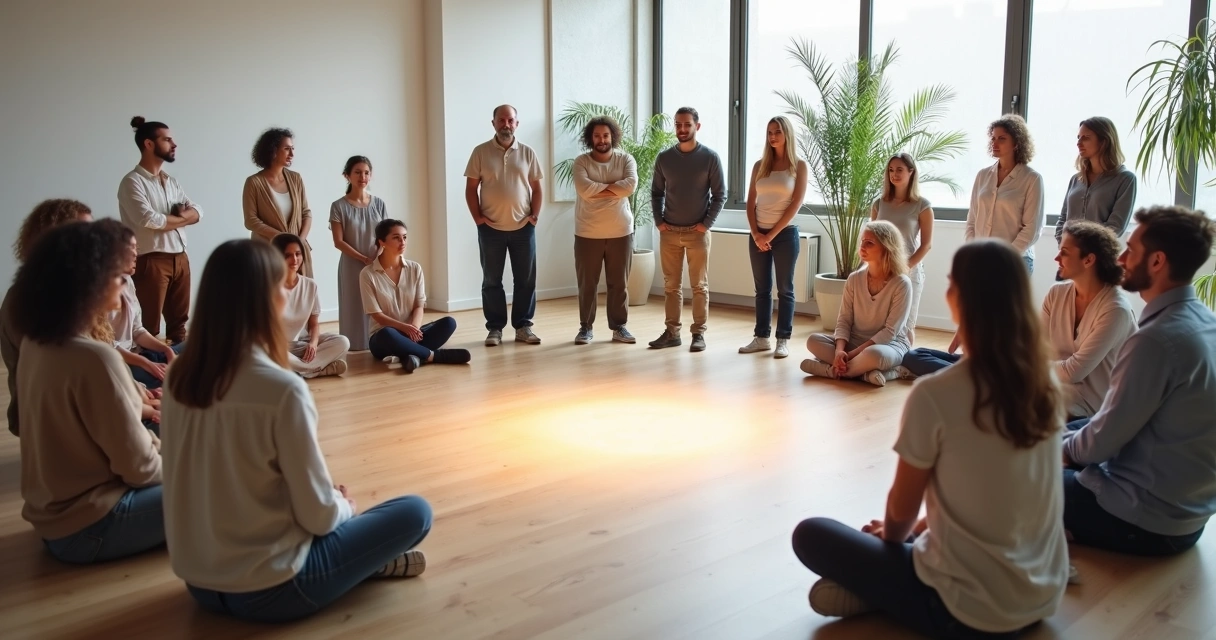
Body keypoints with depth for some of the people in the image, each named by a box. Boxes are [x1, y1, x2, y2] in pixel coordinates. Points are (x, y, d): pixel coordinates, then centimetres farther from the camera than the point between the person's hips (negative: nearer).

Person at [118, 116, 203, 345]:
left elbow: (196, 213, 8)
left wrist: (166, 220, -11)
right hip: (152, 261, -7)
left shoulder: (171, 181, 16)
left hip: (180, 258, 8)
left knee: (179, 323, 14)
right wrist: (180, 217, -4)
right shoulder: (133, 181, -8)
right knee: (150, 328, -1)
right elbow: (149, 220, -20)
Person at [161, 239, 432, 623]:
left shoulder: (179, 379, -3)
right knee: (414, 513, 5)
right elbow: (318, 516, -17)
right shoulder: (283, 390, -24)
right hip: (268, 591, -7)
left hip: (199, 583, 7)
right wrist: (344, 505, 6)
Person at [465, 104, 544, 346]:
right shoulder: (481, 152, 0)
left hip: (523, 227, 1)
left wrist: (535, 215, -4)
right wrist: (477, 217, -7)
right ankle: (495, 328, 14)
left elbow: (536, 188, 7)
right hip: (491, 228, -1)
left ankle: (523, 326, 16)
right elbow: (471, 188, 1)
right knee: (492, 280, 5)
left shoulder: (527, 153, 5)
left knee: (526, 279, 5)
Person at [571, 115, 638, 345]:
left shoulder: (625, 159, 1)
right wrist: (613, 188, -13)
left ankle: (619, 327, 18)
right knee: (587, 283, 6)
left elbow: (630, 185, -17)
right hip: (588, 233, -1)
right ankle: (585, 327, 17)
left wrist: (599, 188, -15)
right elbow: (584, 189, -19)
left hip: (620, 231, 1)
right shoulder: (581, 162, -3)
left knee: (619, 283, 8)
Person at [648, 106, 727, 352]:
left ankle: (699, 333, 8)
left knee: (699, 286, 2)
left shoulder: (710, 157, -3)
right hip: (669, 232, 3)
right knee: (671, 285, 7)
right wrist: (658, 221, 0)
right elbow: (656, 193, 12)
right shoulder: (664, 158, 4)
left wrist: (706, 223, -9)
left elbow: (719, 195, -2)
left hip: (697, 232, -3)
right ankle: (672, 332, 14)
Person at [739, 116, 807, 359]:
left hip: (785, 234, -3)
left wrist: (771, 234, -11)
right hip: (758, 234, 4)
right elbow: (750, 203, 7)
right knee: (762, 289, 8)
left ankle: (783, 340, 5)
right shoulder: (760, 165, 9)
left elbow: (795, 205, -7)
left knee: (784, 289, 1)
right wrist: (756, 233, -7)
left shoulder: (799, 166, -1)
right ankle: (761, 337, 14)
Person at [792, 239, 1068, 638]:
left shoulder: (934, 394, -21)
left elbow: (901, 509, -7)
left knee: (811, 536, 9)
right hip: (1044, 596, 6)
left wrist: (891, 536, 15)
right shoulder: (1044, 385, -2)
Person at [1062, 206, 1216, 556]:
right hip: (1186, 506, 9)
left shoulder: (1157, 338, -27)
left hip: (1148, 520, -9)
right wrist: (1069, 436, 9)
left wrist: (1064, 447, 1)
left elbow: (1102, 441, -19)